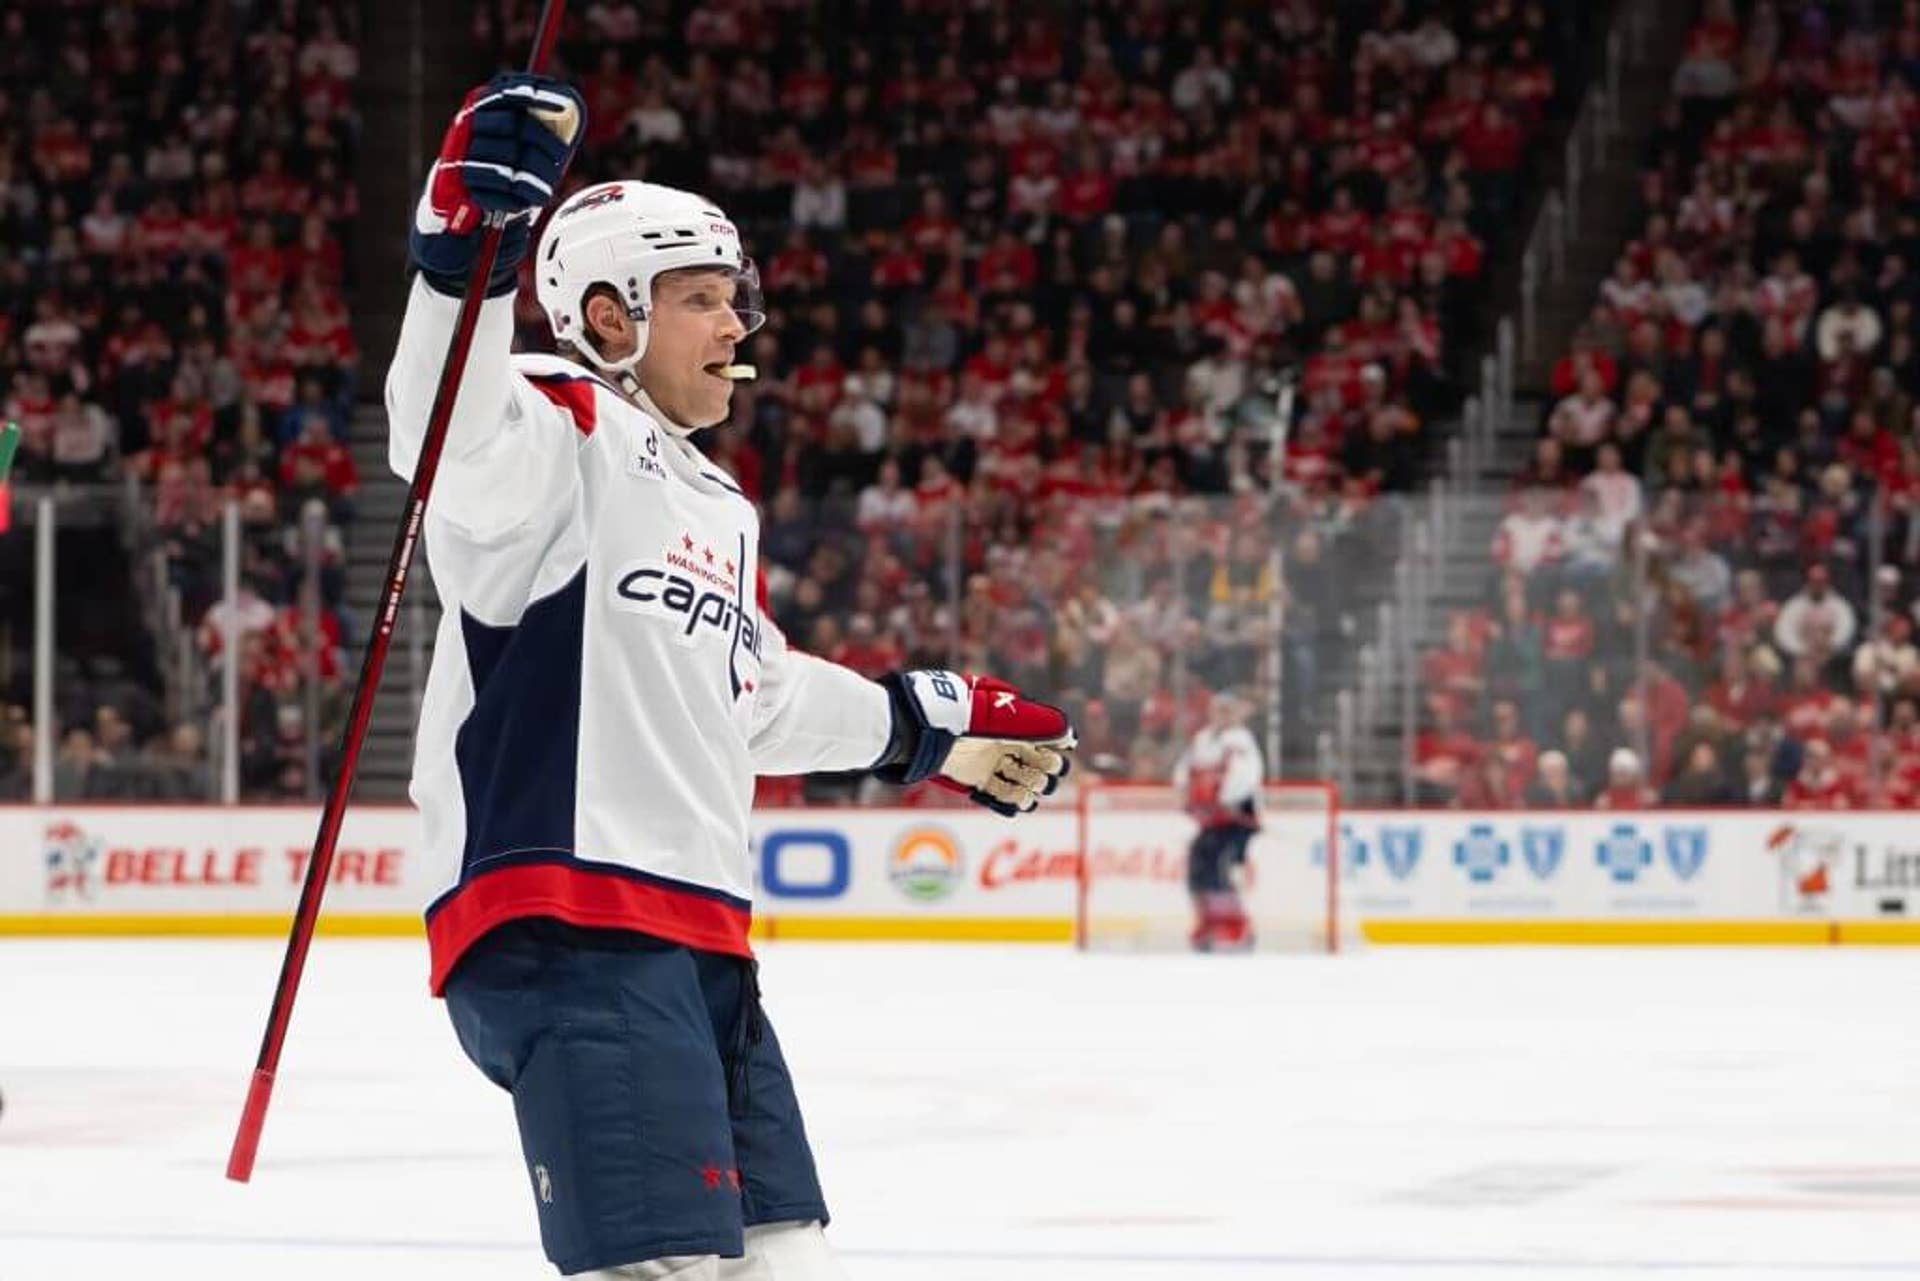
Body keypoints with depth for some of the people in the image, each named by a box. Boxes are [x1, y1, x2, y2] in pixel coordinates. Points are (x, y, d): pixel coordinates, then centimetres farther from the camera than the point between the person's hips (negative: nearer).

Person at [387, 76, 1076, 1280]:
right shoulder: (559, 432, -4)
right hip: (568, 924, -10)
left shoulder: (721, 509, 25)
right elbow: (448, 436, -28)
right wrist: (468, 244, -44)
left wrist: (929, 725, 48)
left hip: (698, 941, 10)